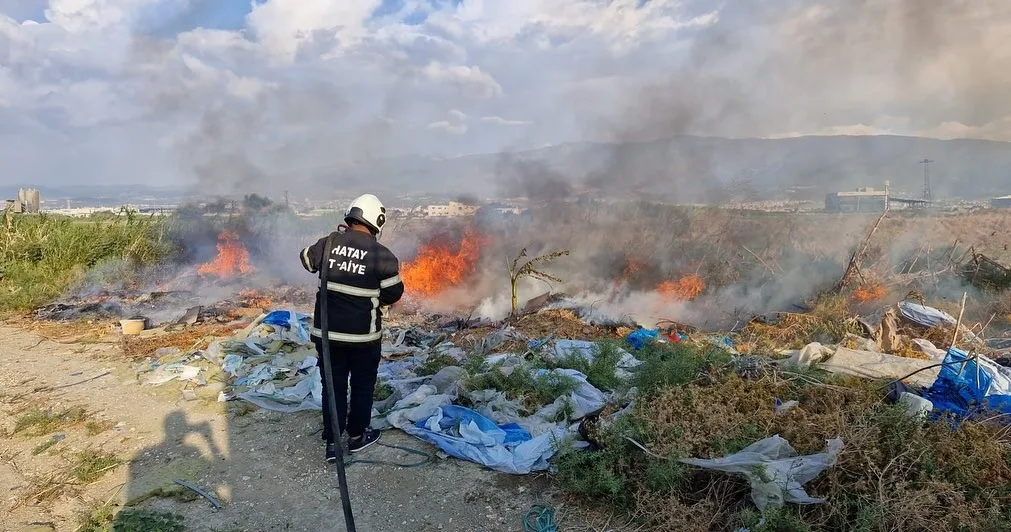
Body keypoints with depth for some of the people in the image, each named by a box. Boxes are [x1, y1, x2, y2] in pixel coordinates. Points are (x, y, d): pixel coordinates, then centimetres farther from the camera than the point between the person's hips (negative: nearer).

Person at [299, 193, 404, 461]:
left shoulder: (329, 243, -5)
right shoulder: (382, 255, -15)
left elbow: (307, 260, 15)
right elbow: (394, 293, -6)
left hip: (326, 332, 3)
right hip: (364, 335, -3)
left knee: (333, 386, 15)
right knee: (362, 386, 16)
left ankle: (332, 443, 20)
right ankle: (357, 435, 31)